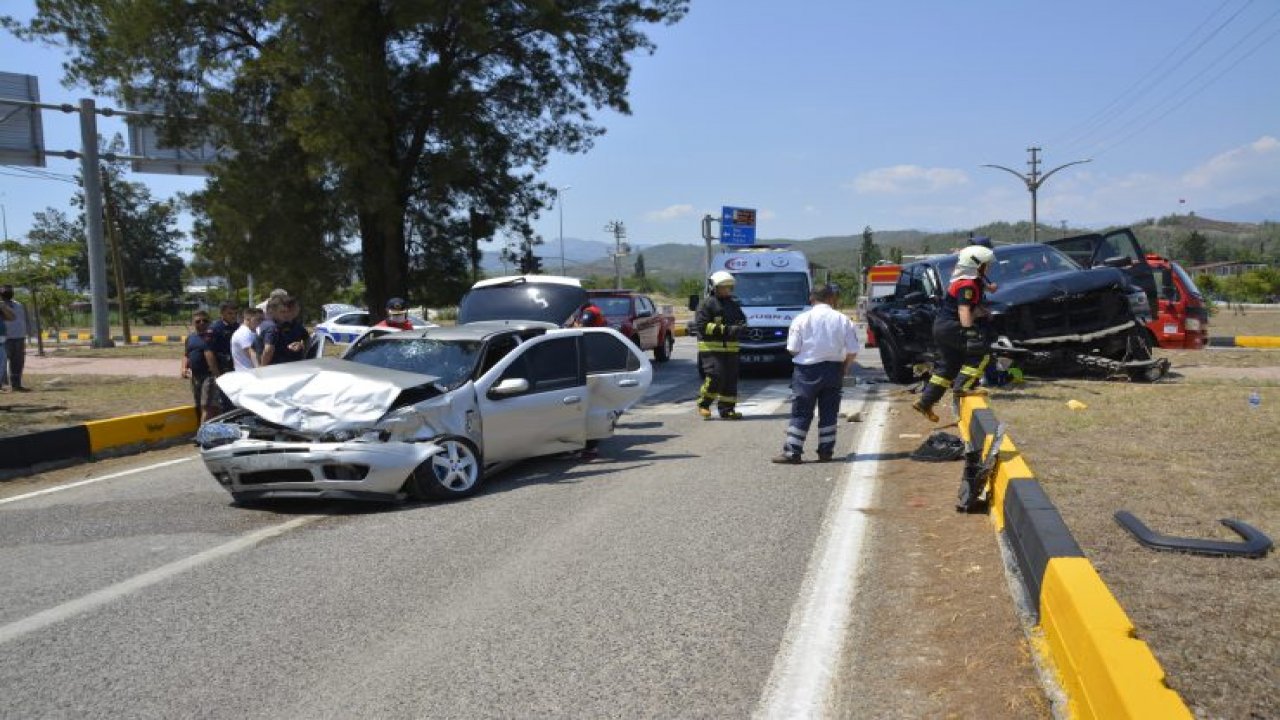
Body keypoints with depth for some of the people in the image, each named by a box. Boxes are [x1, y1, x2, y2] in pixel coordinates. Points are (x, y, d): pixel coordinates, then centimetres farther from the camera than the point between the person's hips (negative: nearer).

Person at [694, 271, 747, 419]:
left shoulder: (733, 303, 17)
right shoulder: (706, 303, -5)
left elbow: (742, 319, 27)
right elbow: (700, 325, -15)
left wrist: (740, 326, 0)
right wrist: (724, 329, -21)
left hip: (730, 349, 7)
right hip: (711, 348, -7)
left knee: (731, 379, 5)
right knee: (715, 377, -16)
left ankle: (727, 409, 13)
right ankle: (703, 404, 4)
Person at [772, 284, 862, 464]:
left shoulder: (802, 319, -6)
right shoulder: (843, 319, -2)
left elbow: (793, 349, -8)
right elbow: (853, 351, -3)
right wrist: (845, 367, 13)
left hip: (807, 370, -2)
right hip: (833, 369, 2)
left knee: (801, 412, 2)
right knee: (829, 412, 11)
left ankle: (792, 451, 1)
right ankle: (826, 452, 13)